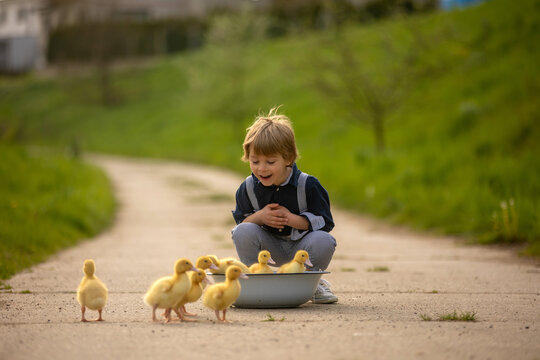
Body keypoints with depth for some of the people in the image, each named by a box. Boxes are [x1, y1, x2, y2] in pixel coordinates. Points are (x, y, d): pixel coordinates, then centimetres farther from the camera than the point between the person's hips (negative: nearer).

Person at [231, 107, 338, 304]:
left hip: (301, 246, -1)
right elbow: (240, 222, -1)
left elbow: (324, 222, -14)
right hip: (271, 248, 2)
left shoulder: (308, 185, -17)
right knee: (243, 232, -27)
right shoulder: (248, 188, -8)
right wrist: (259, 217, -24)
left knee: (322, 241, -34)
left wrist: (291, 219, -28)